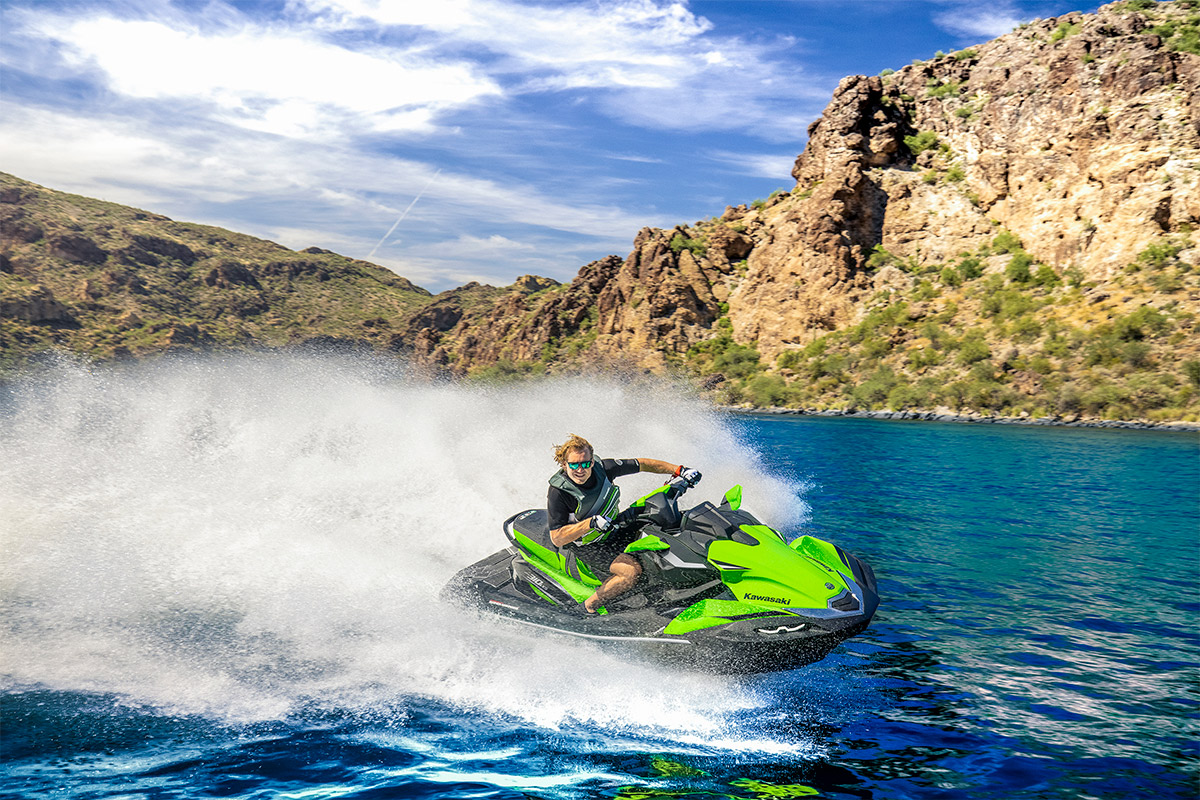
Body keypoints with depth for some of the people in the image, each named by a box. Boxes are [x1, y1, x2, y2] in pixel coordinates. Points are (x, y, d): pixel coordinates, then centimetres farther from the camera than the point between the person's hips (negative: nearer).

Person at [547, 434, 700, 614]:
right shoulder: (558, 492, -24)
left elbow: (642, 464, -3)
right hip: (590, 547, -6)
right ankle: (591, 605, -10)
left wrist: (680, 470, -10)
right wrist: (591, 523, -38)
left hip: (617, 530, 6)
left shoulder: (601, 468, -13)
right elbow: (556, 538, -25)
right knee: (632, 571, -29)